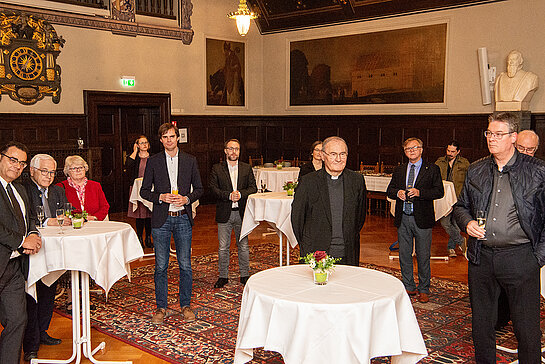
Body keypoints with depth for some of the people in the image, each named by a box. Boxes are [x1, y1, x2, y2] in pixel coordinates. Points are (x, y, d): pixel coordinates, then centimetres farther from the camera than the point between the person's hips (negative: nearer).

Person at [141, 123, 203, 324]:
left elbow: (199, 188, 10)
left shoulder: (190, 161, 6)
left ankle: (185, 305, 19)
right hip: (161, 219, 0)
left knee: (185, 265, 5)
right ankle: (161, 307, 17)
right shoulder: (153, 161, 4)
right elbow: (144, 191, 5)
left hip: (183, 218, 1)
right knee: (161, 266, 4)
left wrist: (187, 198, -9)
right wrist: (160, 197, -13)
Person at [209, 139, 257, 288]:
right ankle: (223, 276, 18)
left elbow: (253, 188, 2)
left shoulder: (246, 168, 8)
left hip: (242, 213, 1)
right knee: (223, 247, 5)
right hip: (224, 213, -1)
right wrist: (229, 195, -18)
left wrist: (240, 194, -15)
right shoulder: (217, 169, 2)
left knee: (243, 245, 9)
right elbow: (213, 188, -6)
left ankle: (245, 275, 22)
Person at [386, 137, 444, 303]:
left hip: (422, 219, -4)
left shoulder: (432, 169, 0)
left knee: (423, 257, 3)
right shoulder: (399, 170, 13)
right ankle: (408, 287, 24)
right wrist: (397, 193, -9)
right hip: (403, 219, 4)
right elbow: (389, 190, 13)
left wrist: (419, 192, -21)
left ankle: (423, 290, 16)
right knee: (404, 255, 11)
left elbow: (439, 191, -8)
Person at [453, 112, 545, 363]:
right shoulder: (475, 171, 9)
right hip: (481, 258, 4)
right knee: (481, 323, 14)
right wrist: (467, 222, -2)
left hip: (520, 258, -4)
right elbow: (461, 206, 19)